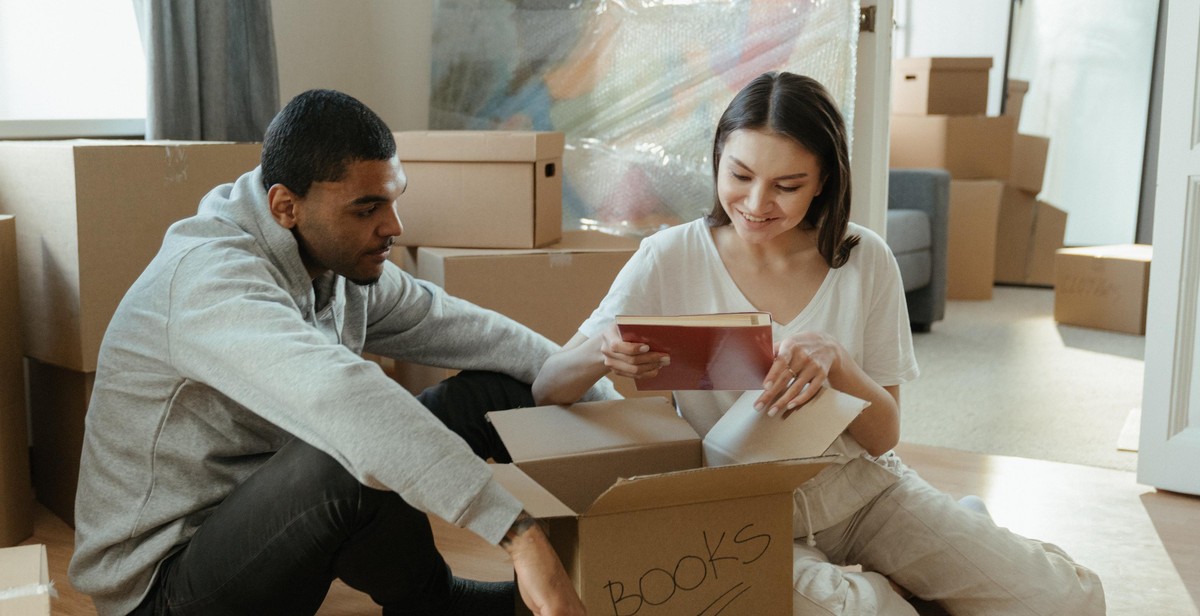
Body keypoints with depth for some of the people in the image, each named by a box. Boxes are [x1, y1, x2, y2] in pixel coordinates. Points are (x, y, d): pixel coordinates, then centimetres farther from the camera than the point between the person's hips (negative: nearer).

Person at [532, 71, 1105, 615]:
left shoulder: (864, 259, -4)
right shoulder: (670, 259, -9)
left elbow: (883, 435, -4)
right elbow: (545, 392, -11)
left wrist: (836, 361, -26)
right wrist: (600, 353, -34)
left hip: (862, 489, 2)